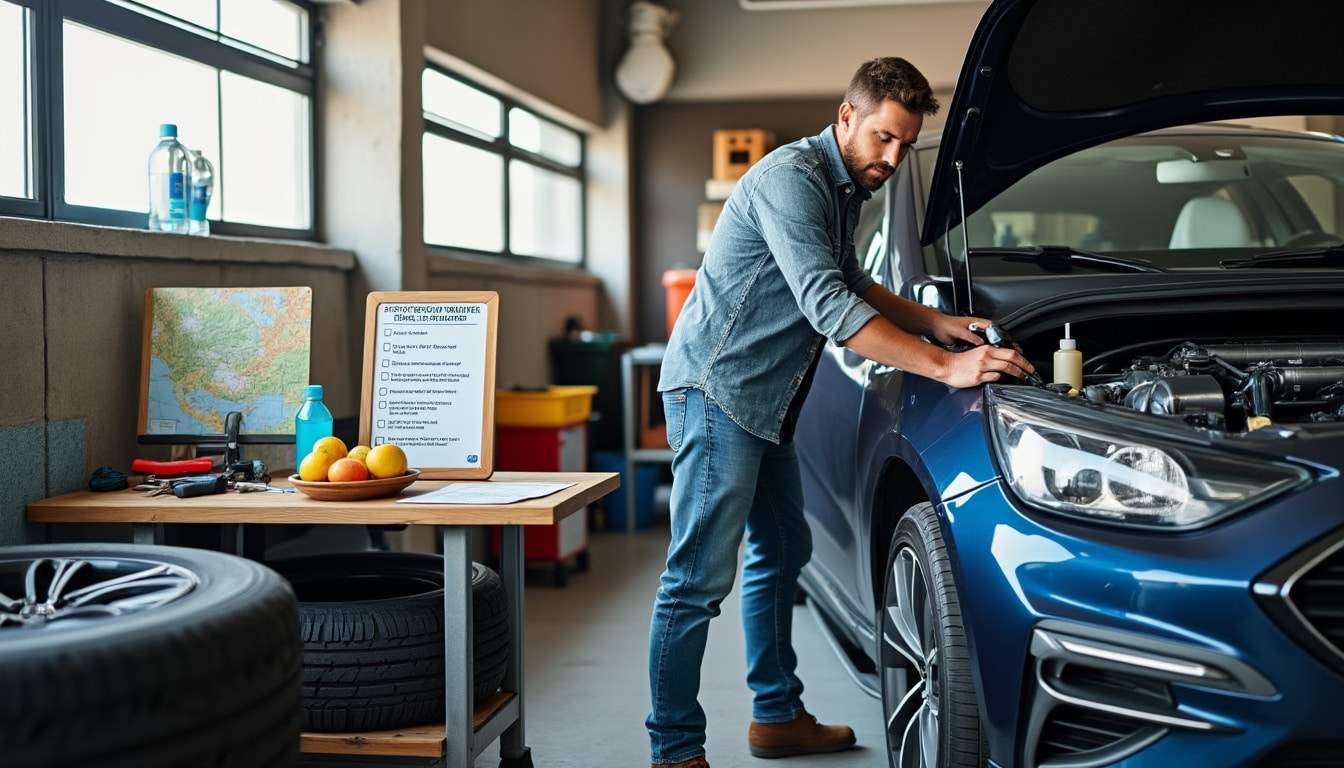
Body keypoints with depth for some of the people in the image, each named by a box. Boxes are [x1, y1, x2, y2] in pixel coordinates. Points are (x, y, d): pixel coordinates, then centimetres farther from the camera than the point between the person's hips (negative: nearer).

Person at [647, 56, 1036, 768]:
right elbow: (827, 305, -28)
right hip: (716, 386, -10)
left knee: (783, 550, 17)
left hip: (763, 400, 11)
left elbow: (852, 285, 25)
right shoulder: (791, 177, -19)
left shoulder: (845, 189, 13)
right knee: (700, 577, -8)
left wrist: (944, 324, 11)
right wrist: (945, 366, -30)